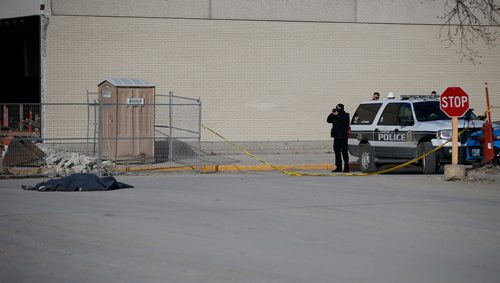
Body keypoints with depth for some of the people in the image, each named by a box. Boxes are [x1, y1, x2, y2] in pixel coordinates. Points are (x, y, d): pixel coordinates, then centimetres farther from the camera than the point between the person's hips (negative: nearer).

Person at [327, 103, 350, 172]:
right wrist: (331, 114, -3)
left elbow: (344, 121, -20)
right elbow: (328, 120, 10)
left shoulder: (345, 115, -1)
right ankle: (338, 167, 11)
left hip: (343, 136, -6)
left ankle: (346, 167, -3)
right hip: (336, 136, 6)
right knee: (337, 152, 6)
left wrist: (337, 115, -17)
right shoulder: (334, 115, 16)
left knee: (344, 151, -6)